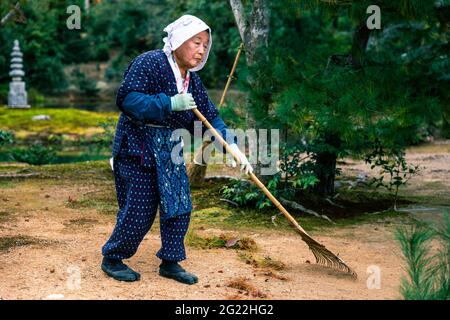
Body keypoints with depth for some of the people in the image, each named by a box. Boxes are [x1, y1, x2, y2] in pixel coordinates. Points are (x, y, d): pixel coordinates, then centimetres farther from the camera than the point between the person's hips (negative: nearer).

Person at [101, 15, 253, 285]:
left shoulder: (192, 79, 8)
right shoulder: (148, 63, -15)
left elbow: (210, 116, 6)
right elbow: (127, 99, -25)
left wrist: (232, 146, -7)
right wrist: (170, 104, -31)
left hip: (169, 150, 8)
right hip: (138, 148, -8)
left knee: (180, 205, 5)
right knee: (140, 209, -5)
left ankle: (170, 262, 19)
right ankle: (112, 259, 15)